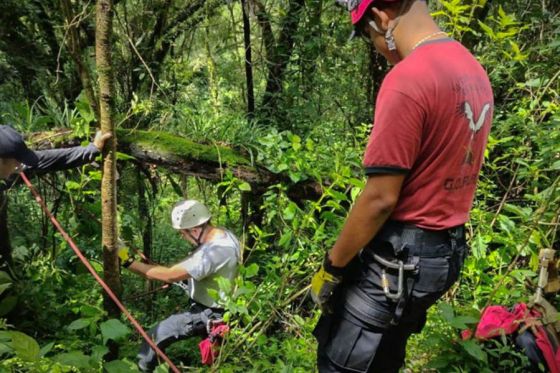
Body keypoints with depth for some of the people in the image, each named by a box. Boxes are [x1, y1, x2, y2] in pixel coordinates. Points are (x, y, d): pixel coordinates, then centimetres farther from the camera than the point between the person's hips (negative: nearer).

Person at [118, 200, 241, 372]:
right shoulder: (225, 234, -4)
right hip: (221, 306, 9)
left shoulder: (212, 252, -34)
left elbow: (169, 276, -31)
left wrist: (129, 262, -26)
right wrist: (183, 274, 2)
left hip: (207, 314, -9)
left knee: (155, 336, -3)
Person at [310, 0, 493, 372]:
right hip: (447, 251, 9)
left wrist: (332, 267, -10)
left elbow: (380, 199, -23)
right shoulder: (474, 70, 7)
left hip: (399, 257, -9)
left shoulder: (406, 79, -22)